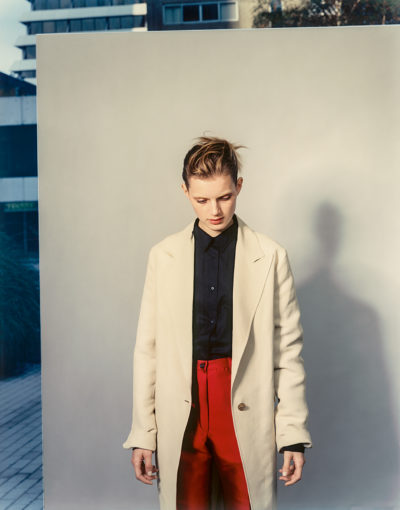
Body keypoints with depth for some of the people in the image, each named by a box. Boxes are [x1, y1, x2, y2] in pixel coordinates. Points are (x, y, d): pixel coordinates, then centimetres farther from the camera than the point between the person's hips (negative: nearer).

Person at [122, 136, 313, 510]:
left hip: (247, 418, -1)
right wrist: (141, 434, 2)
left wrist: (294, 435, -2)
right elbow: (147, 348, 3)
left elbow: (288, 349, 0)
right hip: (180, 418, 1)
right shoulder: (163, 255, 3)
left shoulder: (270, 257, -1)